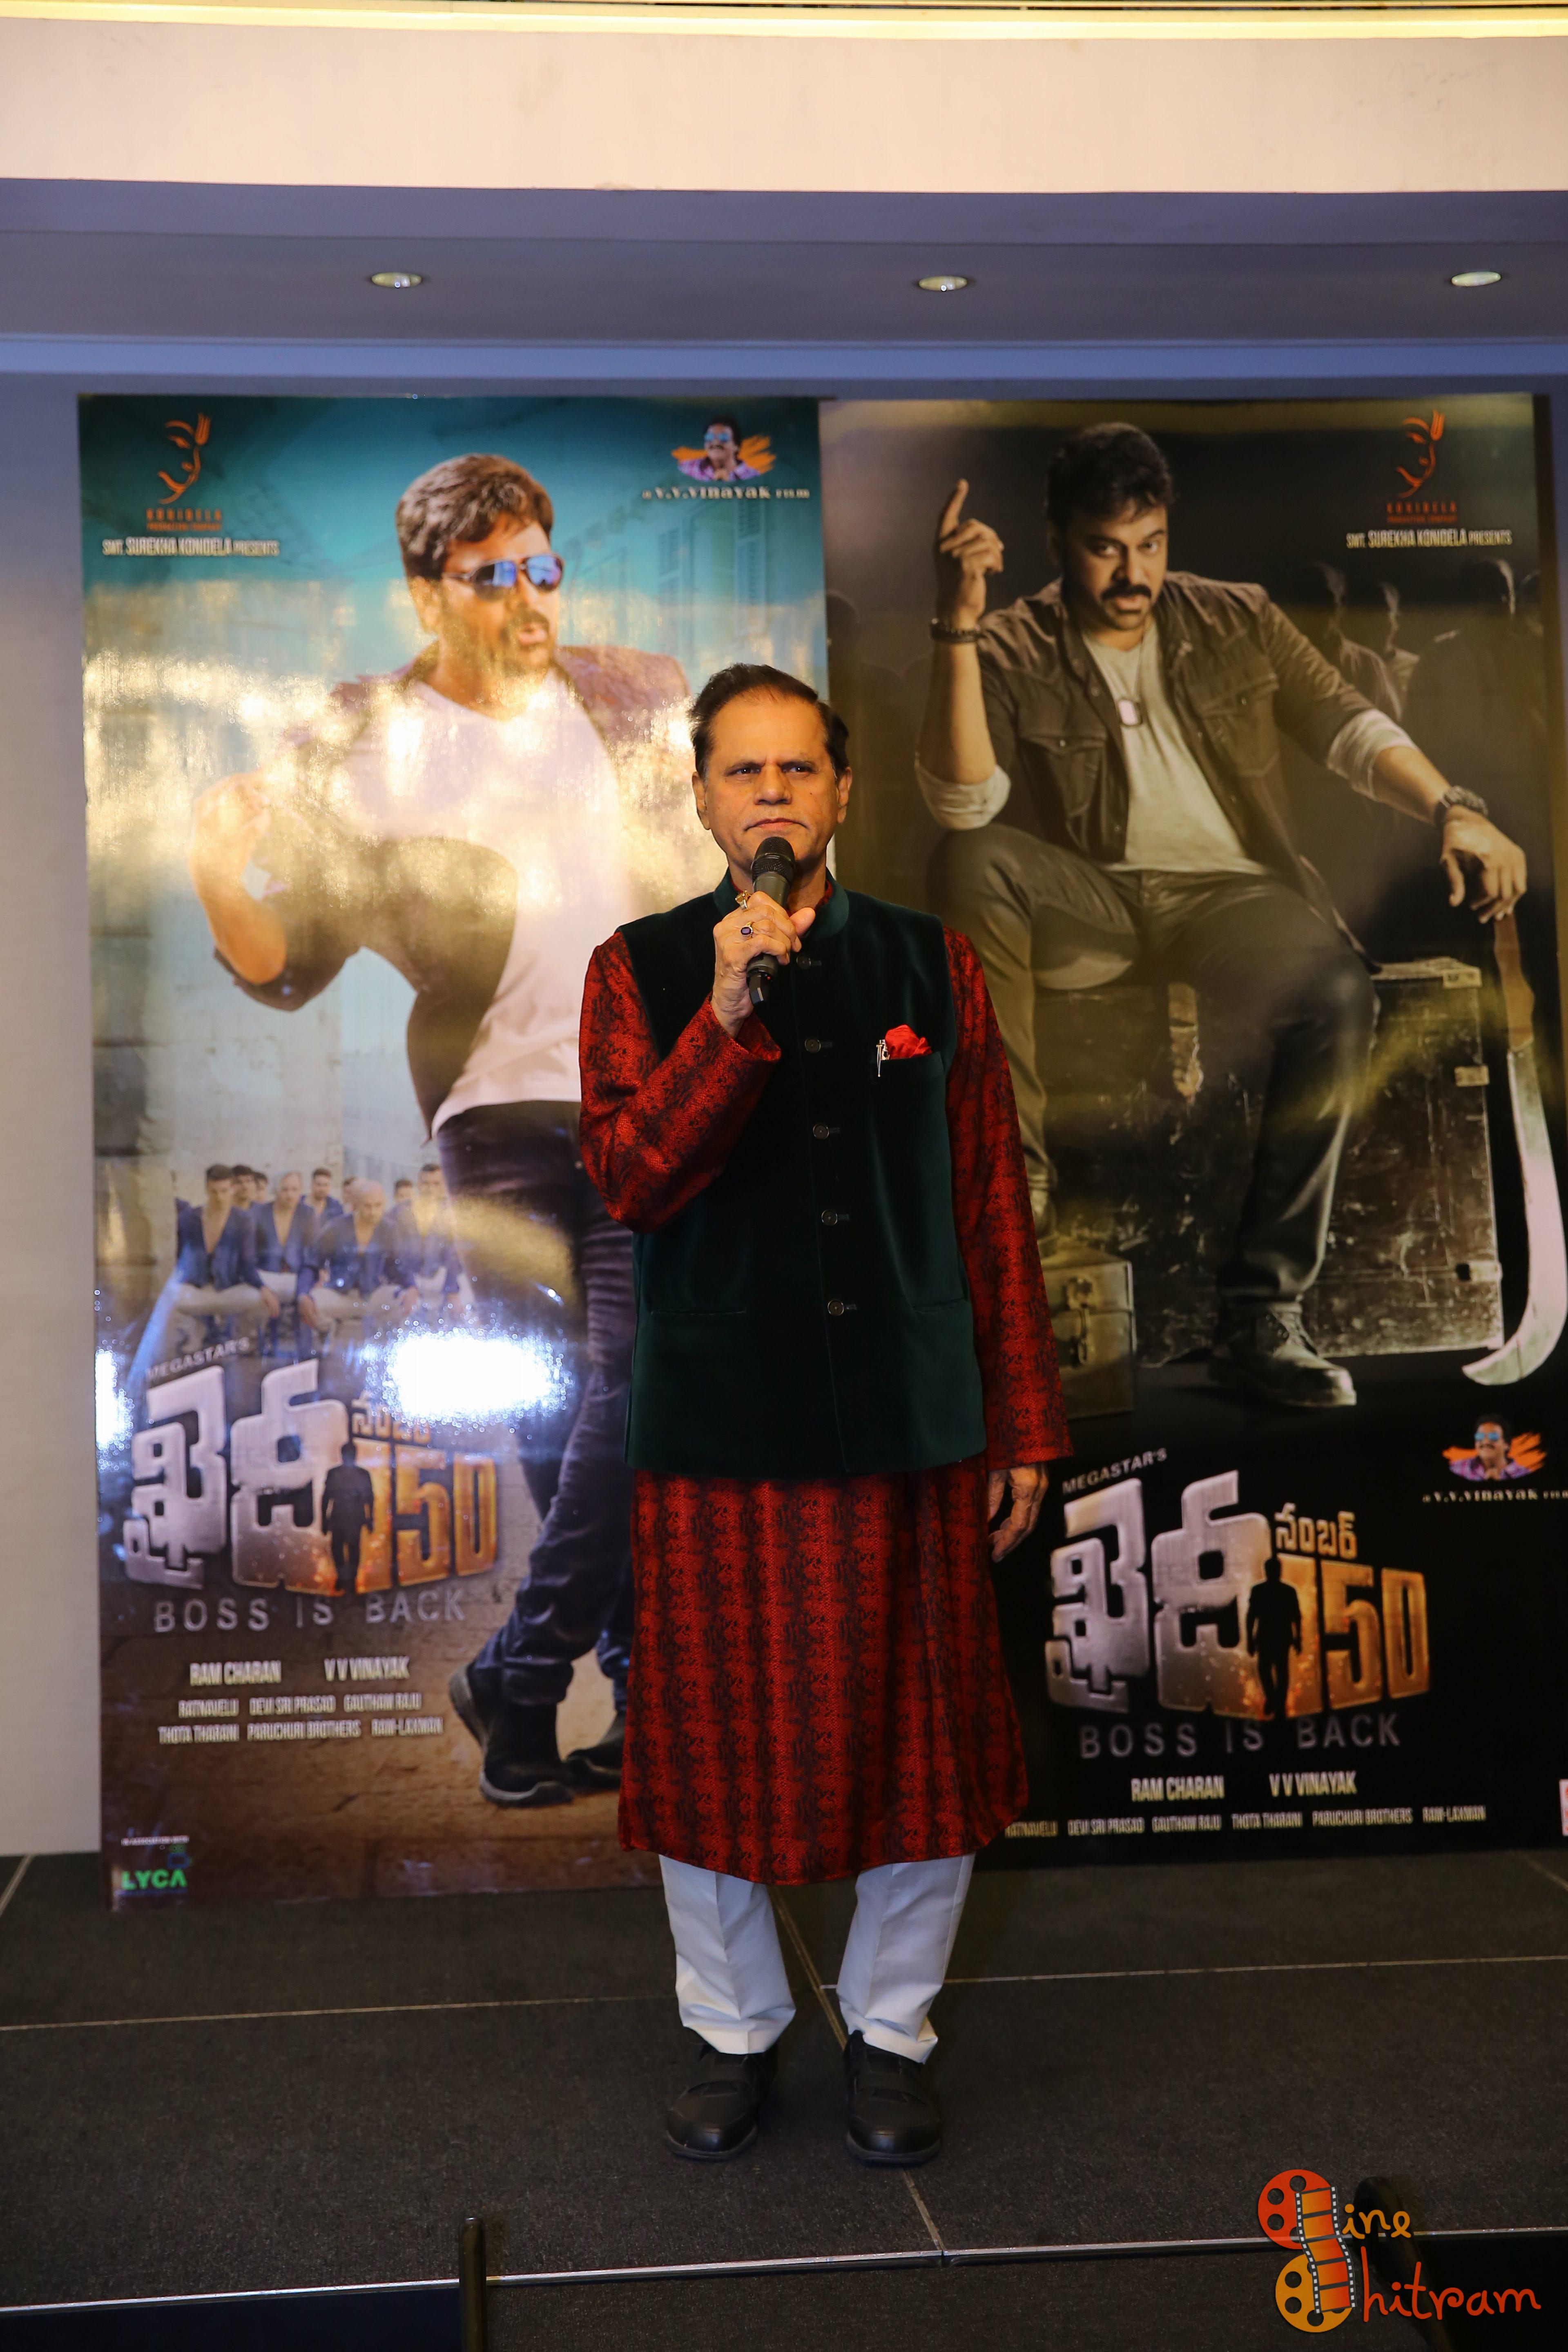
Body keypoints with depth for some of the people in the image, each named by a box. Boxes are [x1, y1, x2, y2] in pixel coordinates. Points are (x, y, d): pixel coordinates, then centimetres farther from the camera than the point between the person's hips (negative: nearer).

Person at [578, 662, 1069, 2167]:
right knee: (716, 1743, 10)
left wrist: (1023, 1423, 4)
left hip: (911, 1423, 1)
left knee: (920, 1740, 10)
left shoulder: (932, 965, 5)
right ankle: (734, 2031, 33)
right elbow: (629, 1183, -11)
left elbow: (992, 1207, 5)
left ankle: (891, 2030, 32)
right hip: (716, 1431, -1)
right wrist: (731, 1015, -22)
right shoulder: (643, 969, 2)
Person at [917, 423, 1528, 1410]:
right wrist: (960, 624, -23)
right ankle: (1016, 1171, -27)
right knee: (970, 864, -33)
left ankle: (1262, 1317, -29)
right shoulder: (1014, 653, 3)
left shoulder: (1237, 622, 12)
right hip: (1091, 898, -1)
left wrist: (1451, 809, -13)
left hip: (1234, 893, 1)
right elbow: (964, 803, -14)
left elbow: (1347, 723, 6)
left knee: (1339, 995, -33)